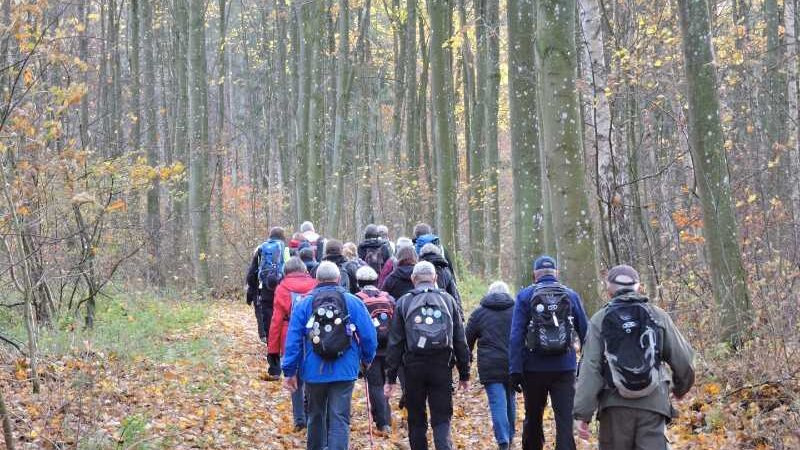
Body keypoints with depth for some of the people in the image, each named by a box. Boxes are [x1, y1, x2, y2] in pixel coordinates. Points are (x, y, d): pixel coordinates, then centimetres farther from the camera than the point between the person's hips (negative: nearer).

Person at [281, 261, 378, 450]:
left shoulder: (304, 305, 1)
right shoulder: (353, 302, -2)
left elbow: (293, 341, -1)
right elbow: (369, 336, -3)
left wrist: (289, 371, 4)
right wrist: (366, 359, 15)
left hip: (314, 372, 2)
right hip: (344, 372, -2)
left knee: (315, 416, 21)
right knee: (340, 420, -3)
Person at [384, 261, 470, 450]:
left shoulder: (403, 302, 4)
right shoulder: (448, 300, 7)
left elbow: (395, 343, 1)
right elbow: (460, 341, 8)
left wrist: (391, 378, 3)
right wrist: (464, 373, 14)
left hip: (414, 367, 0)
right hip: (442, 368, 0)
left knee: (416, 420, 11)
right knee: (442, 418, 2)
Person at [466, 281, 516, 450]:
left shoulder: (479, 313, 6)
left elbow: (467, 340, 10)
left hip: (490, 367, -2)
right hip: (513, 365, 3)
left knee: (498, 404, -6)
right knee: (510, 401, 17)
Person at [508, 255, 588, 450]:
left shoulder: (525, 296, 0)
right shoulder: (571, 295, 5)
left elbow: (516, 336, -7)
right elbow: (585, 333, 7)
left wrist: (515, 370, -7)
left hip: (534, 368, 0)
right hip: (565, 368, 0)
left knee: (533, 418, 16)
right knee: (565, 420, -3)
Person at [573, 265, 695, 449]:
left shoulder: (600, 319, 2)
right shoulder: (658, 315, 6)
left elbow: (590, 368, -5)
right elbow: (683, 360, 8)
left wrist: (582, 412, -5)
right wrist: (680, 388, 29)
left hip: (615, 406, 0)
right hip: (653, 404, 0)